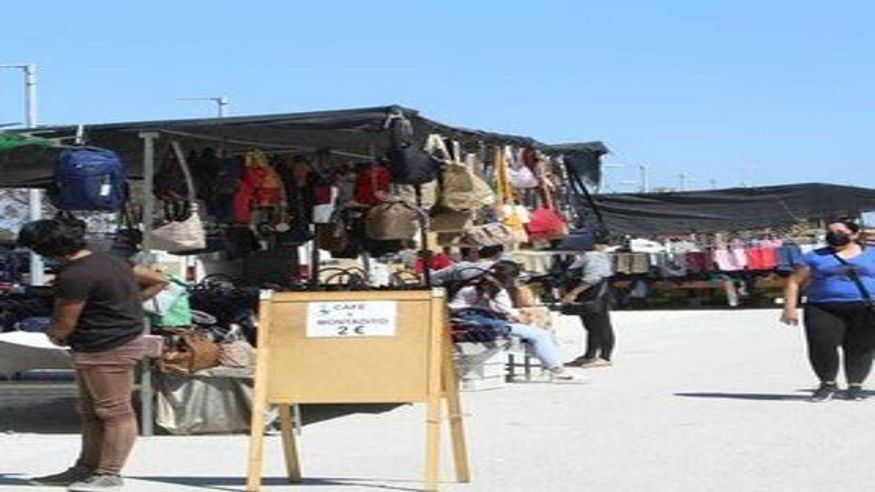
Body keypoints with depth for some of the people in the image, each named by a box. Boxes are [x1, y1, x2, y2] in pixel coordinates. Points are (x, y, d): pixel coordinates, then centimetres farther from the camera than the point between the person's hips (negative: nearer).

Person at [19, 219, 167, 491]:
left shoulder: (73, 277, -20)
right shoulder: (109, 261, 10)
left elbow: (62, 326, -15)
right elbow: (157, 281, 16)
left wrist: (55, 335, 9)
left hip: (108, 350, -11)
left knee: (115, 412, -2)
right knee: (91, 412, 17)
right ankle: (87, 468, 25)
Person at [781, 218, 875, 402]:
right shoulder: (815, 257, 10)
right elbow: (794, 281, 10)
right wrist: (790, 308, 1)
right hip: (824, 310, 0)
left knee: (860, 348, -2)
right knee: (821, 346, -11)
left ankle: (855, 385, 15)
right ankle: (828, 384, 8)